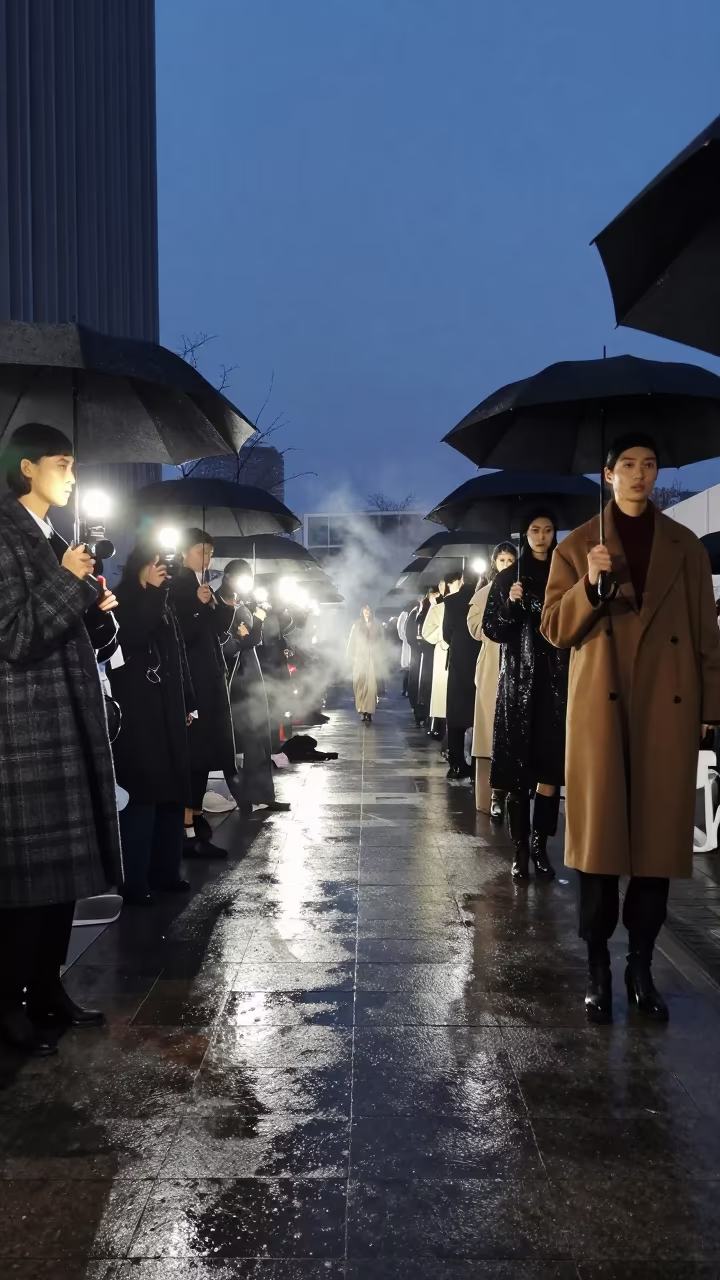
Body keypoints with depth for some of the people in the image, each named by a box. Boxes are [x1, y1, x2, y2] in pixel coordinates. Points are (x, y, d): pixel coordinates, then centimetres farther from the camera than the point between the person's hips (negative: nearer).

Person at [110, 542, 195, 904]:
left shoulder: (164, 608, 16)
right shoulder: (122, 604, -4)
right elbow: (131, 640, -24)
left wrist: (187, 705, 13)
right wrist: (151, 591, -21)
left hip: (168, 712, 7)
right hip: (136, 714, -7)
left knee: (171, 791, 8)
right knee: (140, 794, -8)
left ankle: (165, 871, 17)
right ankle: (134, 883, -4)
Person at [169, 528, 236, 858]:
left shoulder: (205, 588, 18)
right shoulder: (176, 587, -7)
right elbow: (180, 635, -17)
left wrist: (227, 606, 3)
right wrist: (199, 605, -24)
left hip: (210, 679, 9)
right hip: (191, 680, -9)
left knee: (205, 751, 11)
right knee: (193, 751, -12)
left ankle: (196, 817, 20)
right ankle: (188, 833, -12)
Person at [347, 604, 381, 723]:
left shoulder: (374, 626, 12)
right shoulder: (357, 625, 10)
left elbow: (378, 643, 10)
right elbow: (352, 642, 8)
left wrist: (378, 659, 4)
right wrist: (352, 657, -1)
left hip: (371, 659, 0)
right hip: (359, 659, 0)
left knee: (371, 685, -10)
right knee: (360, 685, -2)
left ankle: (368, 712, -13)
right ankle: (361, 710, 7)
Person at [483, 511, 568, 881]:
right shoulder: (508, 578, 7)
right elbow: (492, 629, 1)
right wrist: (511, 605, -13)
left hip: (555, 681, 1)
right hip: (518, 681, -1)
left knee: (550, 768, -2)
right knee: (518, 769, -3)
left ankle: (540, 847, 7)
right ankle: (520, 849, 3)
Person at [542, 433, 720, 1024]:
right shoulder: (578, 546, 8)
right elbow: (555, 629, 2)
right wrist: (590, 584, -15)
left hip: (668, 707, 1)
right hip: (601, 706, -1)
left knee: (657, 839, 4)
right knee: (600, 840, 0)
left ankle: (641, 967, 17)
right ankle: (598, 970, 11)